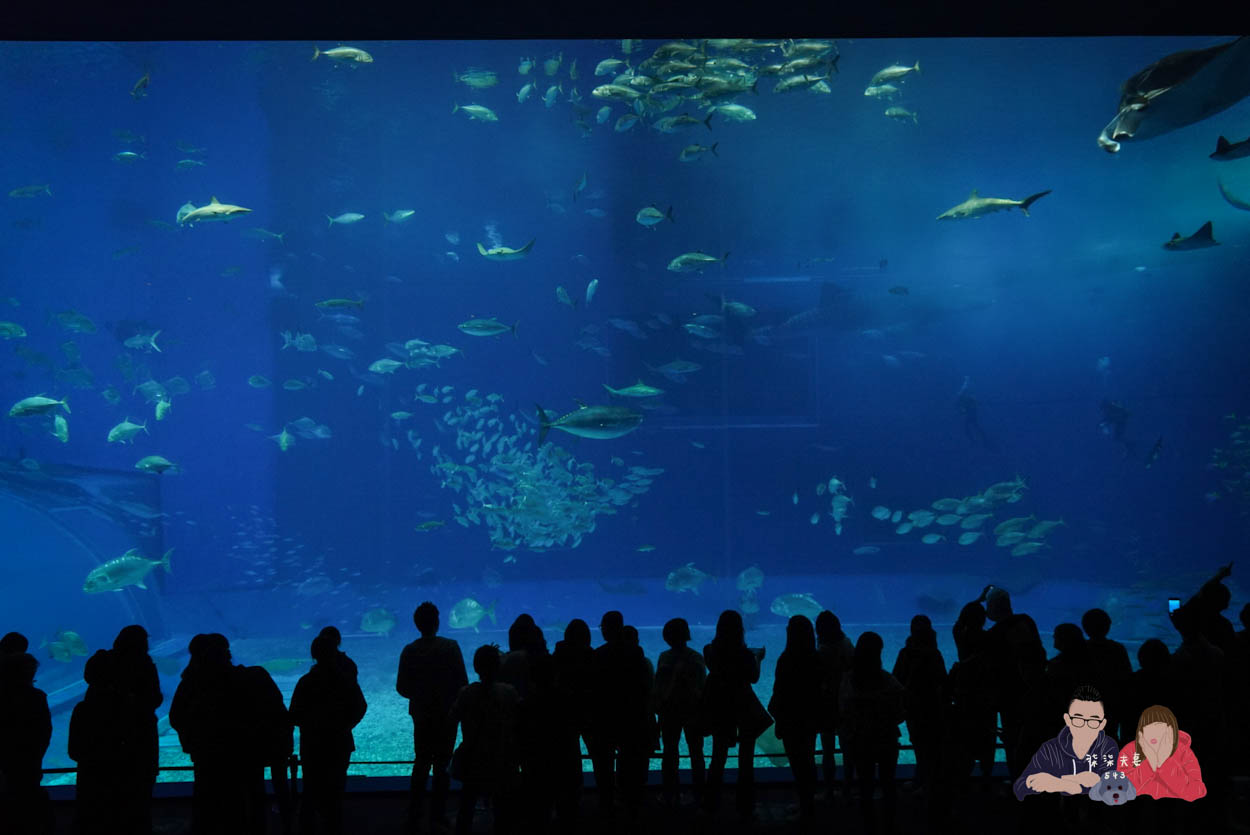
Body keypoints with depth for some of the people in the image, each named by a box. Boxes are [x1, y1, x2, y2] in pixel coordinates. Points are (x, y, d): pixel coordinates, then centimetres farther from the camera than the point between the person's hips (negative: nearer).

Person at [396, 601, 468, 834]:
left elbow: (402, 687, -2)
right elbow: (462, 682, -11)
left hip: (421, 716, 3)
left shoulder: (409, 651, -5)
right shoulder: (450, 647, -12)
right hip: (446, 714, -2)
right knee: (441, 767, 5)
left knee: (420, 765, 13)